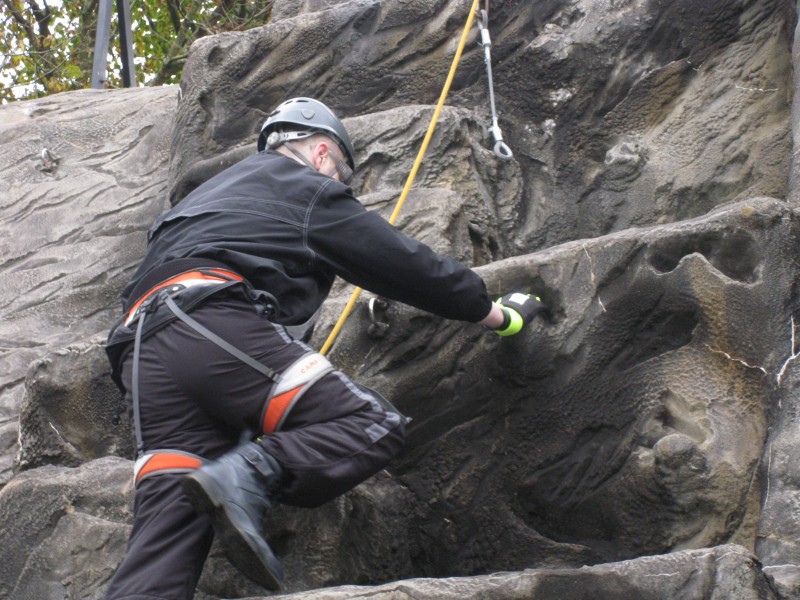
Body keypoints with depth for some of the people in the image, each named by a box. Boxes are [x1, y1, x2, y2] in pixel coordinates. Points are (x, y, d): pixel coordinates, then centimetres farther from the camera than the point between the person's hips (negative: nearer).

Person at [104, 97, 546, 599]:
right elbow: (407, 265, 17)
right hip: (219, 329, -7)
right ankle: (248, 476, -33)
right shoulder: (311, 189, 17)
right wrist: (499, 315, 28)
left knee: (167, 534, -6)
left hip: (144, 357, 8)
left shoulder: (217, 190, 40)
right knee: (376, 425, -9)